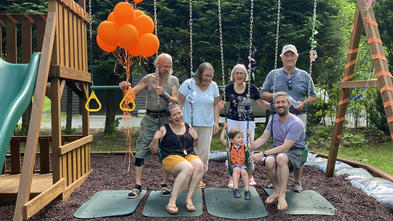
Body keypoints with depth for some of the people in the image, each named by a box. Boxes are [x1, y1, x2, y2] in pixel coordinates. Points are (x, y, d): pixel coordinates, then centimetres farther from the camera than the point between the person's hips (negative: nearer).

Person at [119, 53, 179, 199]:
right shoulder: (148, 79, 5)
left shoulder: (173, 80, 5)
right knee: (141, 150, -4)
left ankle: (164, 184, 14)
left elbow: (175, 101, -4)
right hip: (149, 119, 0)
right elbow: (132, 92, 1)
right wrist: (125, 87, -20)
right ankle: (138, 185, 3)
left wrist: (163, 94, -21)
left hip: (166, 119, 0)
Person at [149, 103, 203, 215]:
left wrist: (195, 139, 4)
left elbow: (194, 146, 25)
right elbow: (153, 149, 8)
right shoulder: (164, 129, 6)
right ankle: (172, 202, -27)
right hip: (171, 157, -4)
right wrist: (155, 139, -11)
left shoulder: (188, 127, 16)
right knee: (188, 168, -35)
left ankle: (189, 199, -23)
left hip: (189, 155, 4)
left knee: (199, 165, -31)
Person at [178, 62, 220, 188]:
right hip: (189, 124, -3)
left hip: (207, 125, 3)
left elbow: (215, 105, 12)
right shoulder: (188, 84, -5)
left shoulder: (213, 86, 5)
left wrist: (216, 122, 7)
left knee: (204, 153, 6)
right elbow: (179, 102, -1)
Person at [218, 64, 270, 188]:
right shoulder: (229, 89, 3)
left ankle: (250, 176, 23)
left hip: (248, 122, -1)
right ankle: (232, 178, 13)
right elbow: (221, 105, 8)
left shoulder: (251, 88, 1)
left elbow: (262, 104, 5)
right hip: (232, 121, 1)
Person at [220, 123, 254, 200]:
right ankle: (236, 189, -36)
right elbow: (222, 140, -6)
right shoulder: (230, 146, 4)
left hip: (243, 165, 2)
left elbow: (252, 145, 18)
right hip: (233, 165, -2)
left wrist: (250, 135, 14)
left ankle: (247, 190, -25)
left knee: (244, 171, -30)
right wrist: (224, 129, -4)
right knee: (237, 170, -34)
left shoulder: (243, 146, 11)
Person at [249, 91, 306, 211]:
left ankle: (282, 195, -27)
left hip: (295, 153, -5)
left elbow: (285, 147, -25)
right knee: (269, 162, -31)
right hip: (278, 150, 5)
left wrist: (263, 153, -29)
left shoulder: (296, 123, -19)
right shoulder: (273, 119, 4)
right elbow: (263, 138, 4)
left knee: (281, 157, -39)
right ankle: (277, 190, -6)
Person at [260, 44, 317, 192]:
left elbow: (313, 96, 13)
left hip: (299, 117, 0)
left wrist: (304, 103, -8)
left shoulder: (304, 76, 12)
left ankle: (297, 181, 12)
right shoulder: (273, 75, 11)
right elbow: (263, 94, 9)